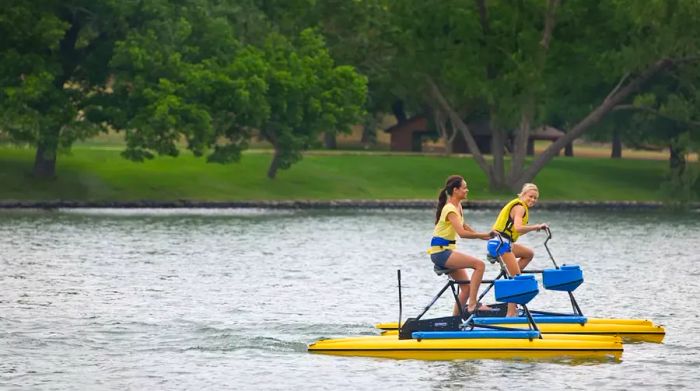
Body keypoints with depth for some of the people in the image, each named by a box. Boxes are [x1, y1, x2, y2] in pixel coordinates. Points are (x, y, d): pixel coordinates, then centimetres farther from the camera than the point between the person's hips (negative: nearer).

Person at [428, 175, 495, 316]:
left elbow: (463, 226, 26)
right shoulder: (450, 209, -18)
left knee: (466, 286, 9)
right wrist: (485, 235, -30)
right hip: (441, 252, -10)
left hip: (446, 251, 10)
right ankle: (472, 304, -24)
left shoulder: (458, 206, 12)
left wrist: (482, 236, 17)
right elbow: (462, 233, -29)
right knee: (479, 264, -22)